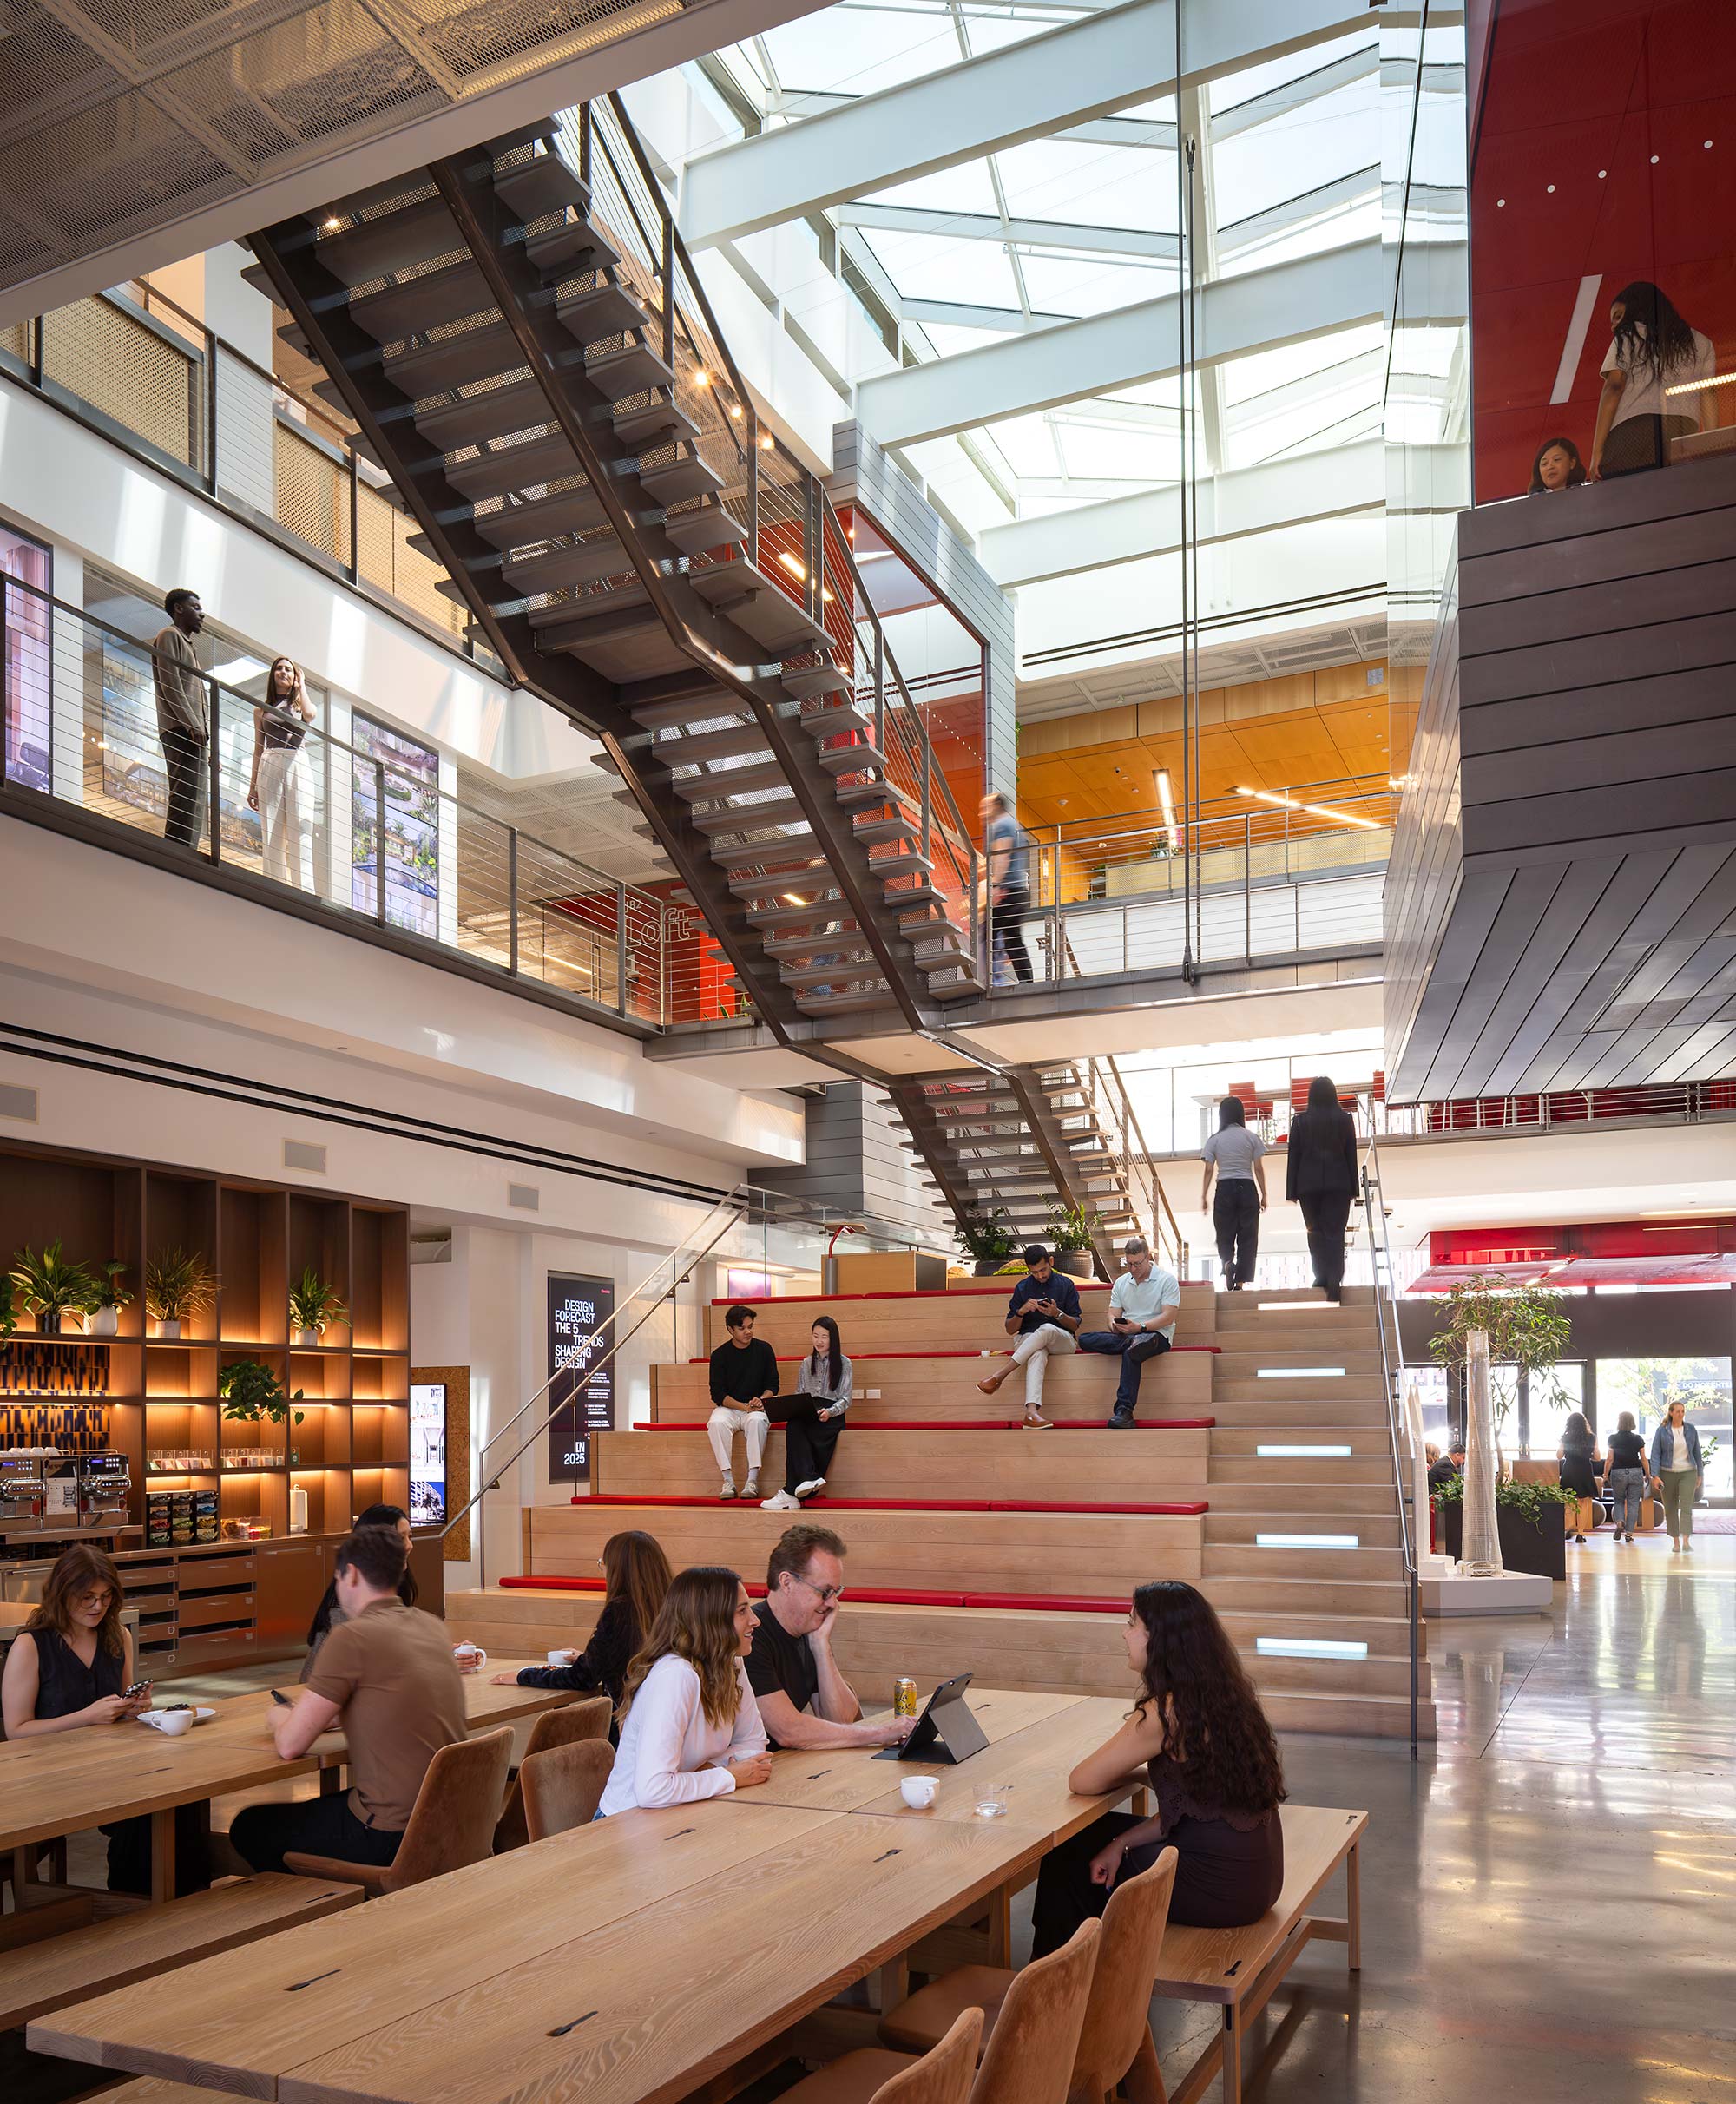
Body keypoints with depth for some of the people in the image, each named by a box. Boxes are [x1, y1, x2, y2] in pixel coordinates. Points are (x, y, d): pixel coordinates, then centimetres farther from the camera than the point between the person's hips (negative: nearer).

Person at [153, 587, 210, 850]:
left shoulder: (188, 644, 32)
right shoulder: (169, 636, 4)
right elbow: (170, 684, -9)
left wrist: (209, 744, 19)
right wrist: (192, 724, -19)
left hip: (194, 733, 10)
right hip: (181, 729, -10)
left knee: (194, 804, 3)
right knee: (186, 798, -19)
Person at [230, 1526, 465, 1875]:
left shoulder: (352, 1637, -16)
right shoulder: (432, 1626, 7)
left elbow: (290, 1745, -11)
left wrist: (279, 1715, 12)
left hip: (391, 1833, -8)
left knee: (248, 1829, 13)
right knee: (311, 1807, 32)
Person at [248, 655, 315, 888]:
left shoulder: (301, 705, 17)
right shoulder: (262, 710, 19)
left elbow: (309, 715, -10)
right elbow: (258, 748, 18)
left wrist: (301, 686, 7)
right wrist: (252, 785, 12)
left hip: (297, 764, -1)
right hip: (269, 766, 1)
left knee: (298, 832, -11)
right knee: (271, 831, -6)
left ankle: (302, 891, -16)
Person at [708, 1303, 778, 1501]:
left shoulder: (763, 1349, 4)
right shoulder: (720, 1355, 0)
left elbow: (772, 1385, 6)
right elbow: (718, 1394, -4)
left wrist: (761, 1400, -16)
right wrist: (744, 1407, -19)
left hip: (756, 1406, 0)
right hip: (728, 1407, 0)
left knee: (757, 1420, -36)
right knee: (717, 1423, -34)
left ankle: (752, 1480, -32)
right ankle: (728, 1481, -30)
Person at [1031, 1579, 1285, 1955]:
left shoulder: (1167, 1712, -23)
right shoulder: (1222, 1693, 4)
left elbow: (1082, 1782, -14)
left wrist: (1130, 1769, 5)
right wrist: (1123, 1843, 2)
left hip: (1221, 1885, -8)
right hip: (1252, 1871, 8)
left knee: (1067, 1859, 12)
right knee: (1092, 1834, 21)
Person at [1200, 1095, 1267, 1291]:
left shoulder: (1214, 1140, 0)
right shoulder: (1251, 1138, 0)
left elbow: (1208, 1171, -1)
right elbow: (1258, 1169, 0)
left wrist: (1204, 1197, 5)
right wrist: (1263, 1195, 8)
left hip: (1224, 1189, 0)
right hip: (1247, 1188, 0)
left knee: (1225, 1234, 11)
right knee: (1247, 1236, 7)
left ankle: (1227, 1262, -19)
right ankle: (1240, 1281, 5)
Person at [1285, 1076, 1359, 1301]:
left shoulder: (1300, 1121, -2)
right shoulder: (1345, 1119, 0)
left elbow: (1294, 1156, -1)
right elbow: (1351, 1155, 3)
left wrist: (1292, 1189, 3)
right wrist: (1353, 1187, 8)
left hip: (1308, 1184, 0)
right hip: (1338, 1182, 0)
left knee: (1315, 1231, 13)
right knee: (1335, 1232, -1)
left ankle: (1321, 1277, 11)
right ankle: (1334, 1281, -13)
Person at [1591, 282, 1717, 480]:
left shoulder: (1628, 337, 18)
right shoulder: (1700, 343, 28)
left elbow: (1614, 388, 6)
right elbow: (1709, 394, 15)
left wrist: (1597, 451, -1)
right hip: (1683, 430, 3)